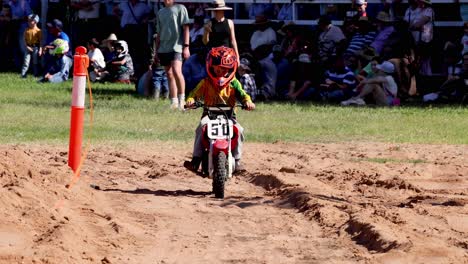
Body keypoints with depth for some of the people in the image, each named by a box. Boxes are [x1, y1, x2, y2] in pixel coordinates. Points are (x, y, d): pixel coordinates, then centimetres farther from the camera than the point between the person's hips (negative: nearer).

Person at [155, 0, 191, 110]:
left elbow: (186, 28, -1)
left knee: (176, 71, -23)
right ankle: (174, 103, 9)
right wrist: (156, 51, 20)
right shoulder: (161, 12, 20)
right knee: (169, 75, 6)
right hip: (163, 48, 6)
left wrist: (186, 46, -10)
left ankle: (181, 99, -13)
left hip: (176, 46, -6)